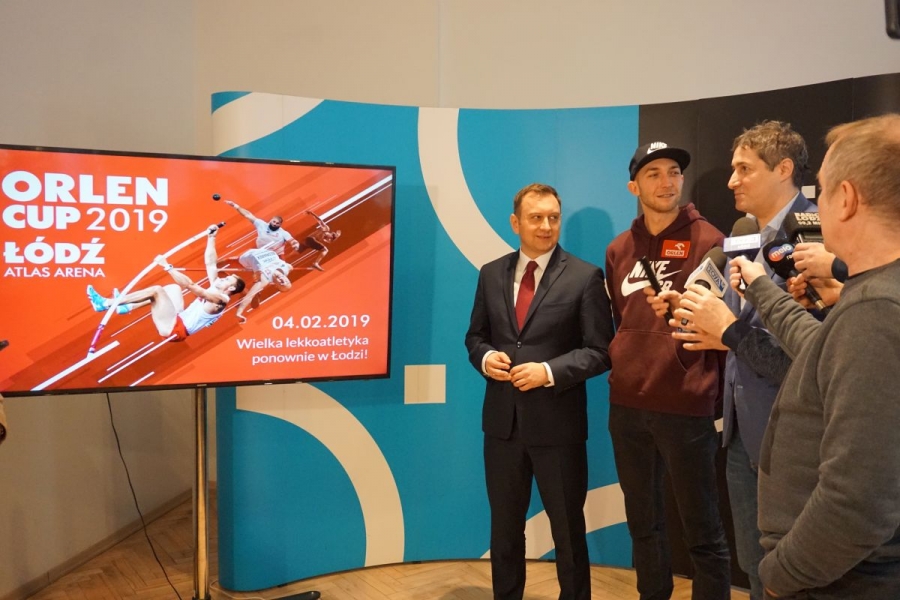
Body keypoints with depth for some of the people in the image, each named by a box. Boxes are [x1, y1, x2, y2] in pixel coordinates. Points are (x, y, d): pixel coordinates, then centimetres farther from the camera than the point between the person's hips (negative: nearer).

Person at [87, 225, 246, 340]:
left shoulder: (220, 299, -14)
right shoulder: (214, 291, 12)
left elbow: (190, 285, -24)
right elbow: (210, 263, 14)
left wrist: (167, 267, -26)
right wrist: (211, 237, 11)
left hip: (174, 329, -10)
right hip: (177, 322, 10)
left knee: (157, 290, -17)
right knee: (173, 288, 15)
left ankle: (106, 304, -10)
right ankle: (128, 307, 12)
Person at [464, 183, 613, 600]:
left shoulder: (585, 276, -6)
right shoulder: (491, 274, 7)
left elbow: (600, 351, -8)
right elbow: (475, 335, 13)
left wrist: (549, 371, -21)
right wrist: (485, 358, -10)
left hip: (557, 423, -4)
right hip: (502, 420, 4)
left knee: (568, 528, 13)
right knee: (504, 527, 18)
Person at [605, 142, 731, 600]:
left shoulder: (709, 241, -4)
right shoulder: (618, 250, 9)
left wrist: (717, 393, -7)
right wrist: (623, 365, 10)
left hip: (686, 406, -4)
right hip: (626, 406, 5)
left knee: (703, 532, 6)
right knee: (643, 524, 16)